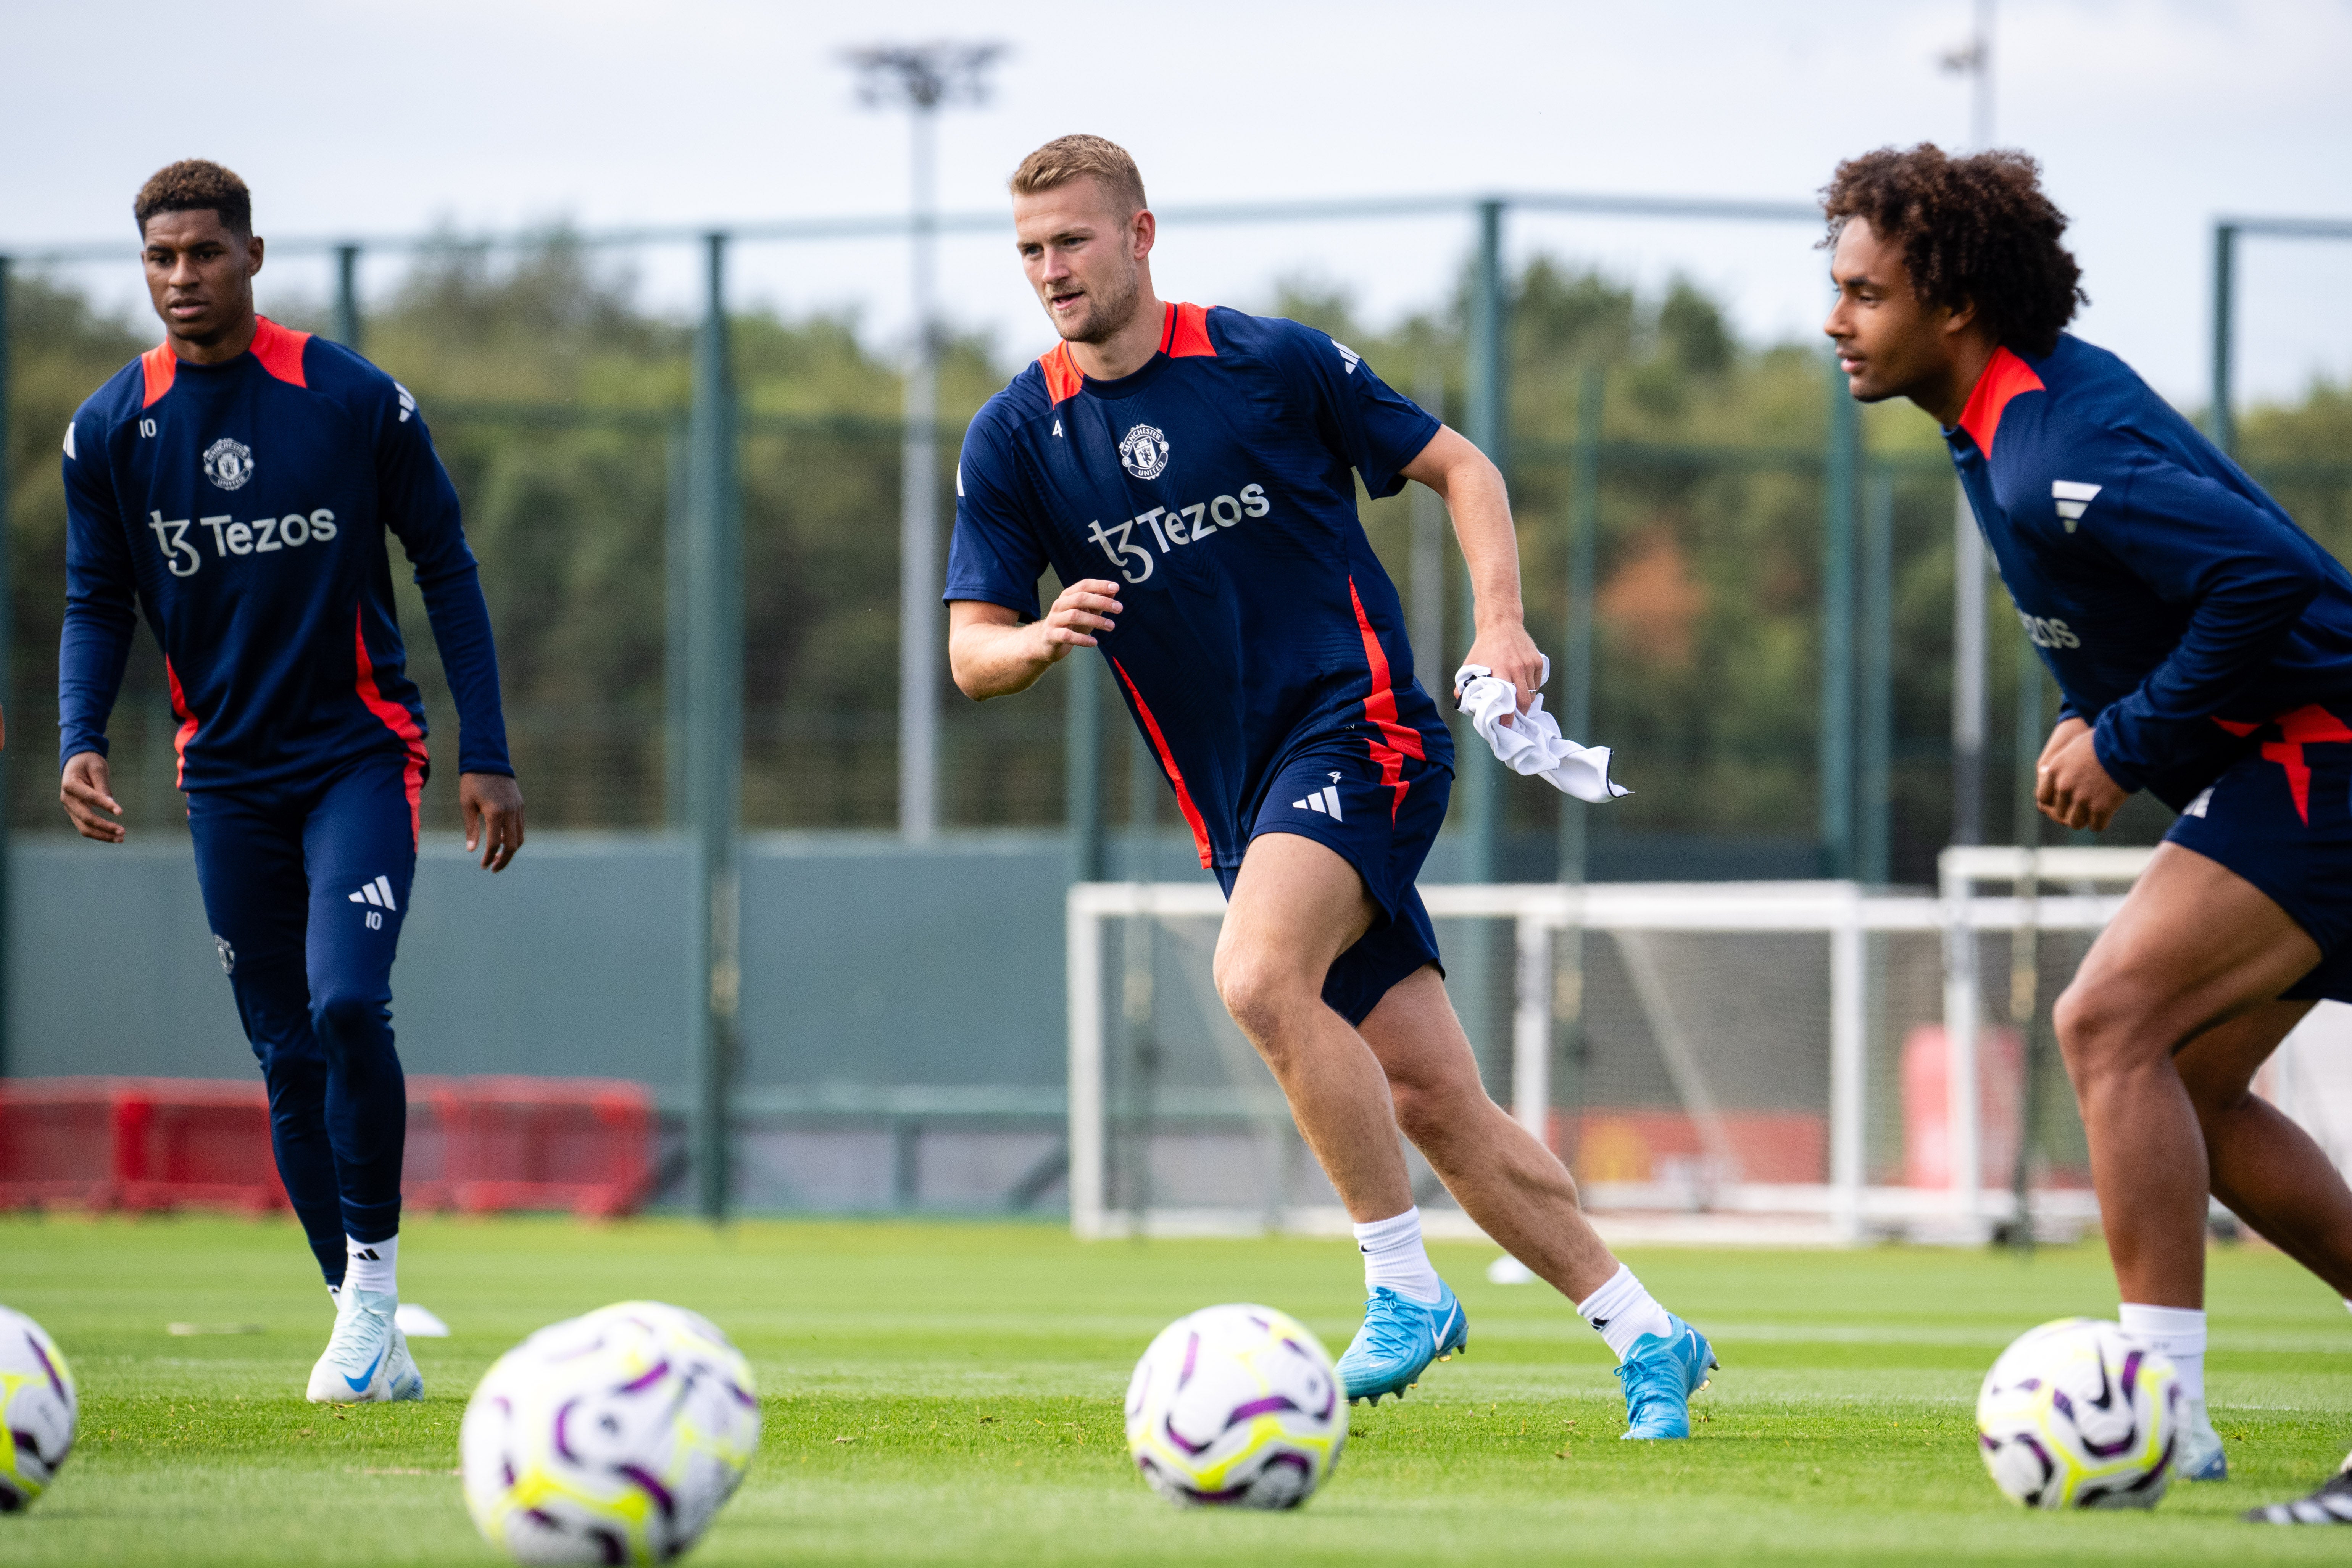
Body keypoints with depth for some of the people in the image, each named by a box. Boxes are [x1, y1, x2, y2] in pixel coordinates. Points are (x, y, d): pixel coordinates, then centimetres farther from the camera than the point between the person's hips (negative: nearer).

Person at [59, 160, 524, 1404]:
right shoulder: (110, 430, -1)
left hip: (360, 752, -3)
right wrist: (81, 740, -12)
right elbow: (98, 606, 7)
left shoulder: (355, 400, -7)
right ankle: (367, 1337, 13)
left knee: (347, 1002, -22)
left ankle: (375, 1267, -4)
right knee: (285, 1056, 4)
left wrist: (485, 755, -4)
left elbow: (446, 569, -1)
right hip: (227, 775, 3)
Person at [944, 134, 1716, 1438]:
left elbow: (1457, 466, 6)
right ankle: (1646, 1338, 12)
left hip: (1359, 729, -5)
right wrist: (1043, 638, -20)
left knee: (1259, 982, -29)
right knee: (1430, 1099, 2)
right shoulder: (1014, 438, 5)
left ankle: (1403, 1286, -18)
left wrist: (1500, 622, -8)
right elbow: (971, 654, 3)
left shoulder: (1271, 363, -3)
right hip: (1238, 801, 5)